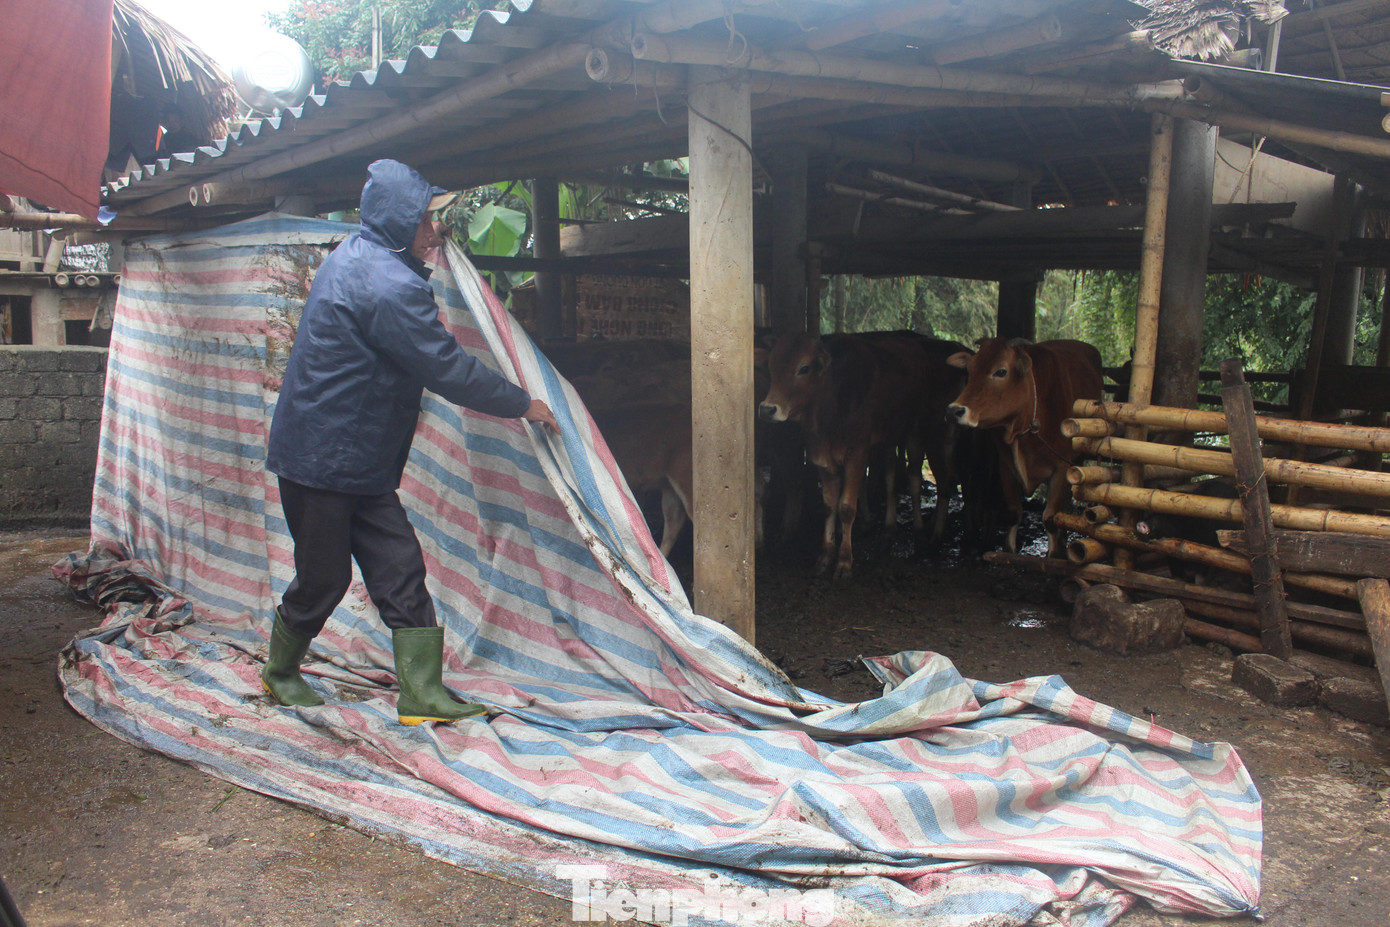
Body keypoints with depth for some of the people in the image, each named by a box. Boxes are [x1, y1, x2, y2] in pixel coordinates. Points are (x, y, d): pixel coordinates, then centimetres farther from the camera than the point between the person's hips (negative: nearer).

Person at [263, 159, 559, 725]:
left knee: (400, 569, 4)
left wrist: (425, 253, 23)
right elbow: (449, 369, -22)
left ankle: (422, 693, 5)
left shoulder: (355, 255, 11)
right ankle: (280, 673, 32)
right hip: (322, 460, -10)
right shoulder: (388, 286, -23)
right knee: (324, 577, 6)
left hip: (360, 463, 10)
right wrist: (522, 403, -10)